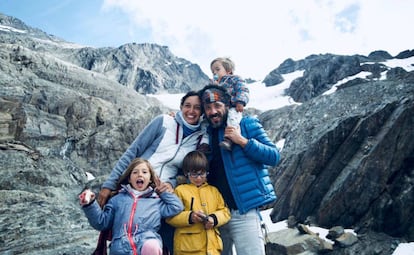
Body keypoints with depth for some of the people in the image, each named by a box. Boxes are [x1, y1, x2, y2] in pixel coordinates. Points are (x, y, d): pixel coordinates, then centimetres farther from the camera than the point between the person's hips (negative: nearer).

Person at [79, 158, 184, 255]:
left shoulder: (156, 201, 22)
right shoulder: (118, 199, 24)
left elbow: (176, 207, 10)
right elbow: (102, 222, 21)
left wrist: (164, 192, 18)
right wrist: (90, 205, 8)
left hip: (147, 240, 0)